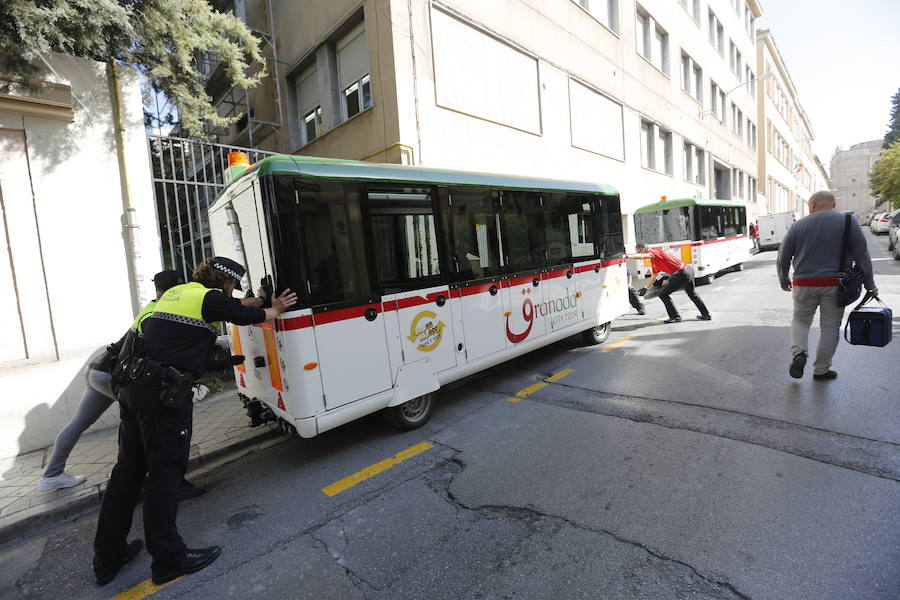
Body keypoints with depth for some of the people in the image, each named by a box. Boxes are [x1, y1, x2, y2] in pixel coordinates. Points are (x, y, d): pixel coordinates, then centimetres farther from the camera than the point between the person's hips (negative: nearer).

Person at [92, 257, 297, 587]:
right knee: (164, 471, -1)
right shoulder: (209, 298, -6)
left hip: (131, 384, 9)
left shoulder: (176, 292, 20)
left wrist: (261, 301, 32)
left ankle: (108, 556, 29)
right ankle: (169, 559, 12)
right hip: (164, 391, -9)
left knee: (129, 468, 16)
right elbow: (250, 316, 4)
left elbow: (232, 308, 29)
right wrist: (276, 309, 21)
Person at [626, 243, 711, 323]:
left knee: (663, 294, -5)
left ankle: (676, 317, 3)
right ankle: (706, 315, 46)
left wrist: (628, 256, -39)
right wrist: (645, 288, 25)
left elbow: (642, 256, -37)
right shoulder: (653, 261, 13)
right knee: (691, 293, 31)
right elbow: (654, 276, 24)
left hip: (682, 275, -11)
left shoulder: (656, 251, -15)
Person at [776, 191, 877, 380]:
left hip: (804, 284, 0)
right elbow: (862, 256, 0)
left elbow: (783, 257, 4)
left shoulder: (798, 225, 1)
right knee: (830, 326, 9)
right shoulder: (848, 222, 0)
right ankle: (821, 370, 15)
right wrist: (869, 284, 6)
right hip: (835, 285, 0)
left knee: (800, 319, 17)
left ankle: (798, 353, -6)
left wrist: (784, 280, 18)